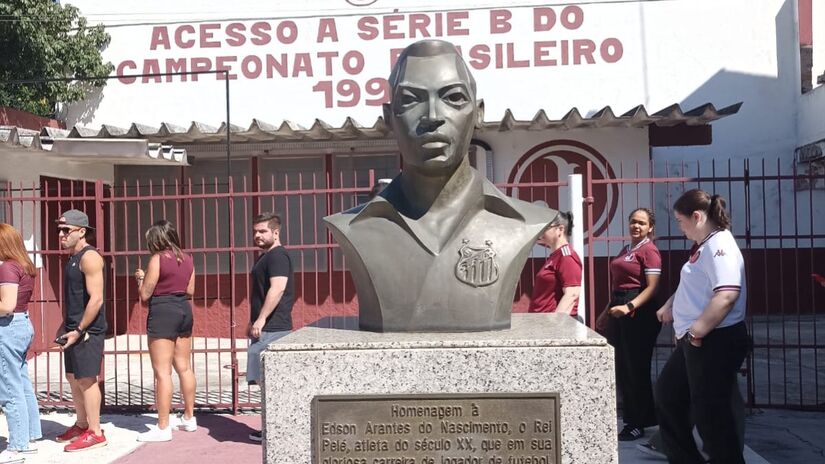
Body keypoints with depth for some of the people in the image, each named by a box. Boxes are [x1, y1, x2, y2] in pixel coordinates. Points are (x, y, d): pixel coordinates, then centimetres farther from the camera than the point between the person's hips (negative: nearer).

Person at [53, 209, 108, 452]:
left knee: (86, 379, -6)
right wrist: (66, 327, 16)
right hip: (73, 329, 10)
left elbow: (96, 299, -21)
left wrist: (79, 330, -19)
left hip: (87, 330, -10)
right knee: (73, 378, 15)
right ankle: (82, 425, 28)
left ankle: (95, 433, 2)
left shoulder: (89, 257, -14)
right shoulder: (73, 258, 16)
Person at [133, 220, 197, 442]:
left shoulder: (158, 259, -11)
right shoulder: (187, 259, 9)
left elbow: (145, 294, -9)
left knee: (162, 371, -4)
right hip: (184, 310, 8)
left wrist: (141, 278, 9)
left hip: (163, 312, -8)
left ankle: (163, 428, -2)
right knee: (184, 367, 16)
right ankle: (189, 418, 26)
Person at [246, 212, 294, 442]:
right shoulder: (265, 257, 21)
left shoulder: (278, 256, -12)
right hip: (267, 328, 10)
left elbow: (278, 288, -24)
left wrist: (261, 319, -25)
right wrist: (254, 322, 27)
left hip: (272, 328, -10)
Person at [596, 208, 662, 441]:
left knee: (636, 369, 0)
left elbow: (652, 287, -16)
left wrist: (629, 307, -27)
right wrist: (608, 311, 23)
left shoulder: (649, 250, -8)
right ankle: (631, 419, 25)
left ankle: (638, 424, 12)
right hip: (619, 312, 9)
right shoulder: (625, 250, 17)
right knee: (621, 369, 13)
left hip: (638, 312, -8)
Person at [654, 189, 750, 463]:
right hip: (696, 341, 11)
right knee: (668, 394, 19)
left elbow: (727, 295, -31)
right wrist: (670, 306, 26)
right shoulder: (703, 246, 13)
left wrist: (695, 332, -29)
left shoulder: (719, 246, -19)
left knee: (709, 412, -3)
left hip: (716, 341, -11)